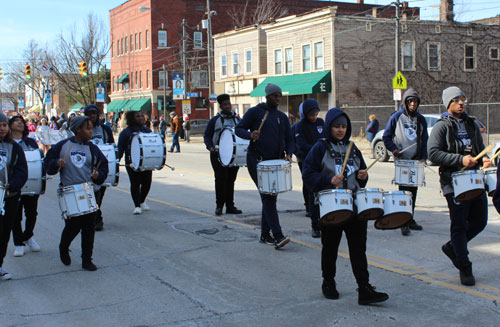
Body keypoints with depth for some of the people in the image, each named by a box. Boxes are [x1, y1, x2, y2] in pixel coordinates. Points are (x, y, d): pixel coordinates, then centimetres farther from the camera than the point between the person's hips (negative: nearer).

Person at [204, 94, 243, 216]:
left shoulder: (237, 119, 13)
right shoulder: (215, 120, 2)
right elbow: (207, 135, 3)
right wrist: (210, 147, -15)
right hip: (218, 154, -4)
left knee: (231, 179, 7)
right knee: (221, 179, -9)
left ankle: (230, 206, 14)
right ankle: (219, 205, 0)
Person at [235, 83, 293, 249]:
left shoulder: (282, 117, 15)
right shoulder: (255, 112, -1)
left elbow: (289, 139, 17)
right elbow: (239, 129, -1)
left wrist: (288, 154, -3)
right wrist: (250, 135, -22)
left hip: (276, 161, 6)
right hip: (257, 160, -6)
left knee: (271, 197, 9)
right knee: (267, 196, -14)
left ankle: (265, 234, 20)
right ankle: (278, 235, -20)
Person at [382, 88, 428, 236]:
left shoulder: (421, 119, 10)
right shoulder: (396, 117, 0)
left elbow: (424, 140, 13)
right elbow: (386, 137, 4)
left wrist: (423, 157, 1)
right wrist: (393, 149, -12)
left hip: (416, 160, 4)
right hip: (402, 160, -4)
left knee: (413, 191, 9)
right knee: (404, 191, -8)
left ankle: (410, 220, 19)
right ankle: (404, 223, -6)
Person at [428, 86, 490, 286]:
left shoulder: (471, 124, 16)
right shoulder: (441, 127, -3)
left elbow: (480, 148, 24)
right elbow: (434, 154, -13)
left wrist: (484, 159, 1)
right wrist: (460, 159, -23)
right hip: (454, 182, -6)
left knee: (479, 221, 9)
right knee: (459, 225, 0)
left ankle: (452, 247, 31)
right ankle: (464, 268, 10)